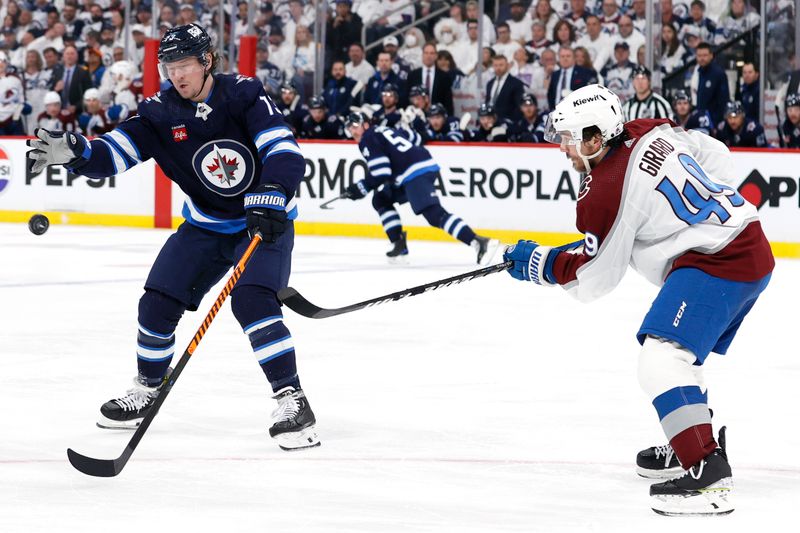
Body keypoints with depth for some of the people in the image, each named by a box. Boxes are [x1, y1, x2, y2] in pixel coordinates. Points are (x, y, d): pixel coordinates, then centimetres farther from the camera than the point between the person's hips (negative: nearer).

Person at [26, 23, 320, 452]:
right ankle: (148, 391, 23)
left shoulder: (244, 95, -19)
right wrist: (73, 152, -35)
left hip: (265, 220, -5)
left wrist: (270, 201, -41)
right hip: (204, 224, 5)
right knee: (158, 302, -1)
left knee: (252, 301, -26)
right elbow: (113, 152, -15)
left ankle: (292, 401, -20)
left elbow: (284, 152, -25)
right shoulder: (161, 113, -8)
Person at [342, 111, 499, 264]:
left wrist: (361, 188, 2)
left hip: (416, 174, -10)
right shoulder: (384, 131, 27)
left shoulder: (368, 140, 0)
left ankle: (479, 242, -36)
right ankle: (398, 244, 16)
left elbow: (381, 175, -9)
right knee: (381, 200, 22)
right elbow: (415, 138, 38)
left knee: (435, 215, -21)